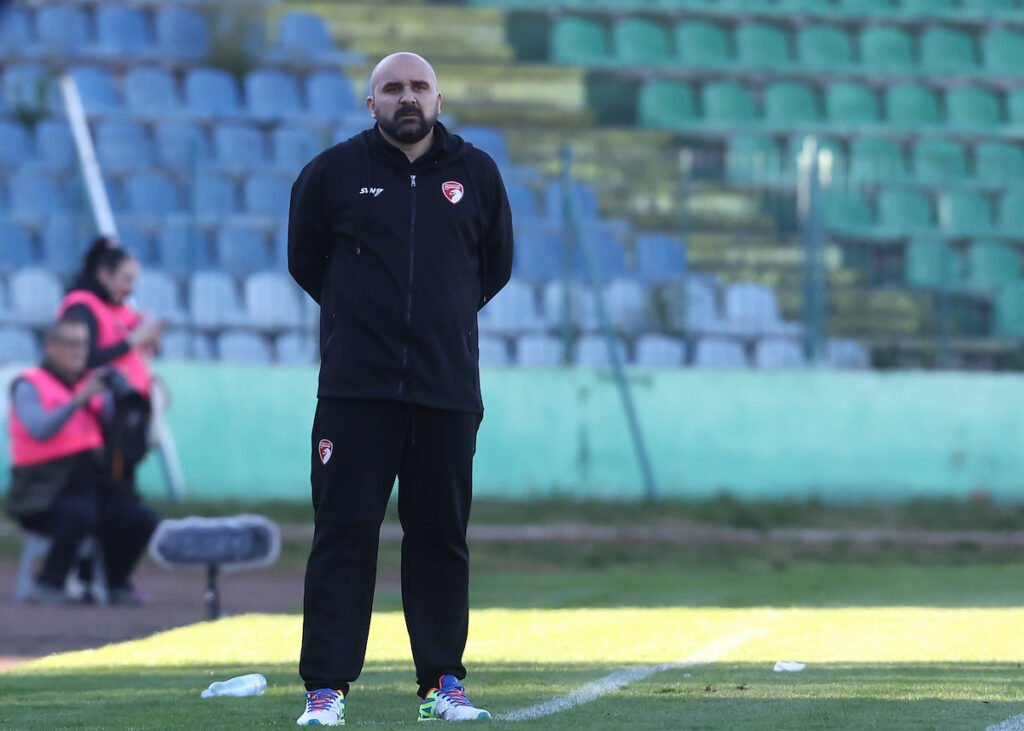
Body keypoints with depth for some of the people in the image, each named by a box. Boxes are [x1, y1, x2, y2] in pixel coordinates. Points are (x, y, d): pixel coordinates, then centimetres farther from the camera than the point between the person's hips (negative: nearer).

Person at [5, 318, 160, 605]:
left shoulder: (93, 383, 15)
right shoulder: (29, 386, -4)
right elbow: (40, 430, -23)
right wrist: (79, 400, -28)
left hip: (90, 486, 6)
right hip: (42, 497, -6)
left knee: (142, 519, -16)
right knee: (81, 514, -36)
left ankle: (116, 585, 3)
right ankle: (48, 585, -18)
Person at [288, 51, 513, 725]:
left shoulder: (477, 175, 8)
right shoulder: (333, 173, 3)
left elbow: (496, 266, 21)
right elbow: (305, 260, 16)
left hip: (448, 390, 2)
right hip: (355, 388, -2)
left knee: (441, 536, 5)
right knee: (345, 533, -4)